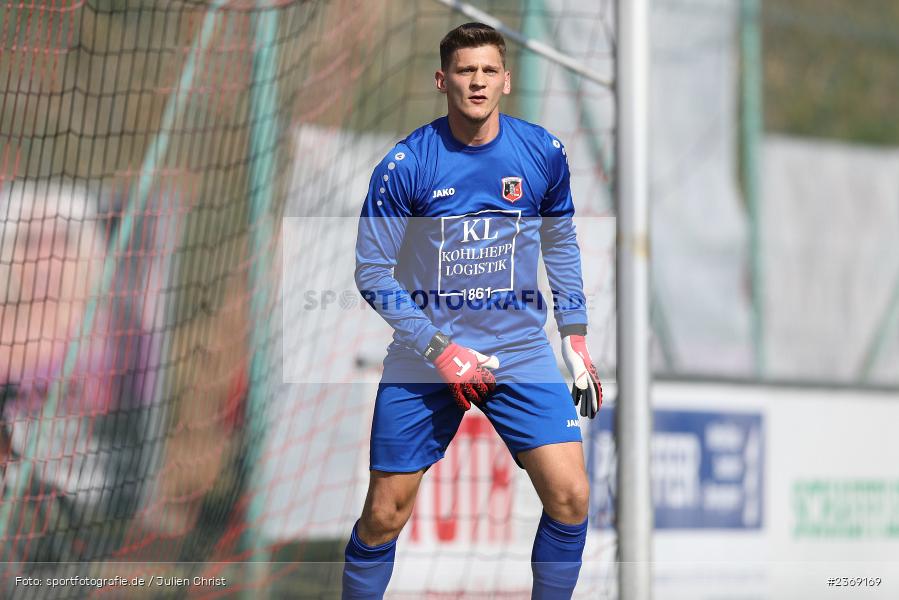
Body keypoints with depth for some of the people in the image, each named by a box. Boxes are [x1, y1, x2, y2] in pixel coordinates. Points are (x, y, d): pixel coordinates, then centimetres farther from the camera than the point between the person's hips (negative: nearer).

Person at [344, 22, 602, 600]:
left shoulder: (543, 152, -3)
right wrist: (439, 349, -13)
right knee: (383, 517, 0)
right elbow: (373, 272, -7)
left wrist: (576, 343, 11)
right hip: (423, 357, -2)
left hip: (521, 351, 2)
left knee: (570, 497, -11)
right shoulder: (405, 166, -11)